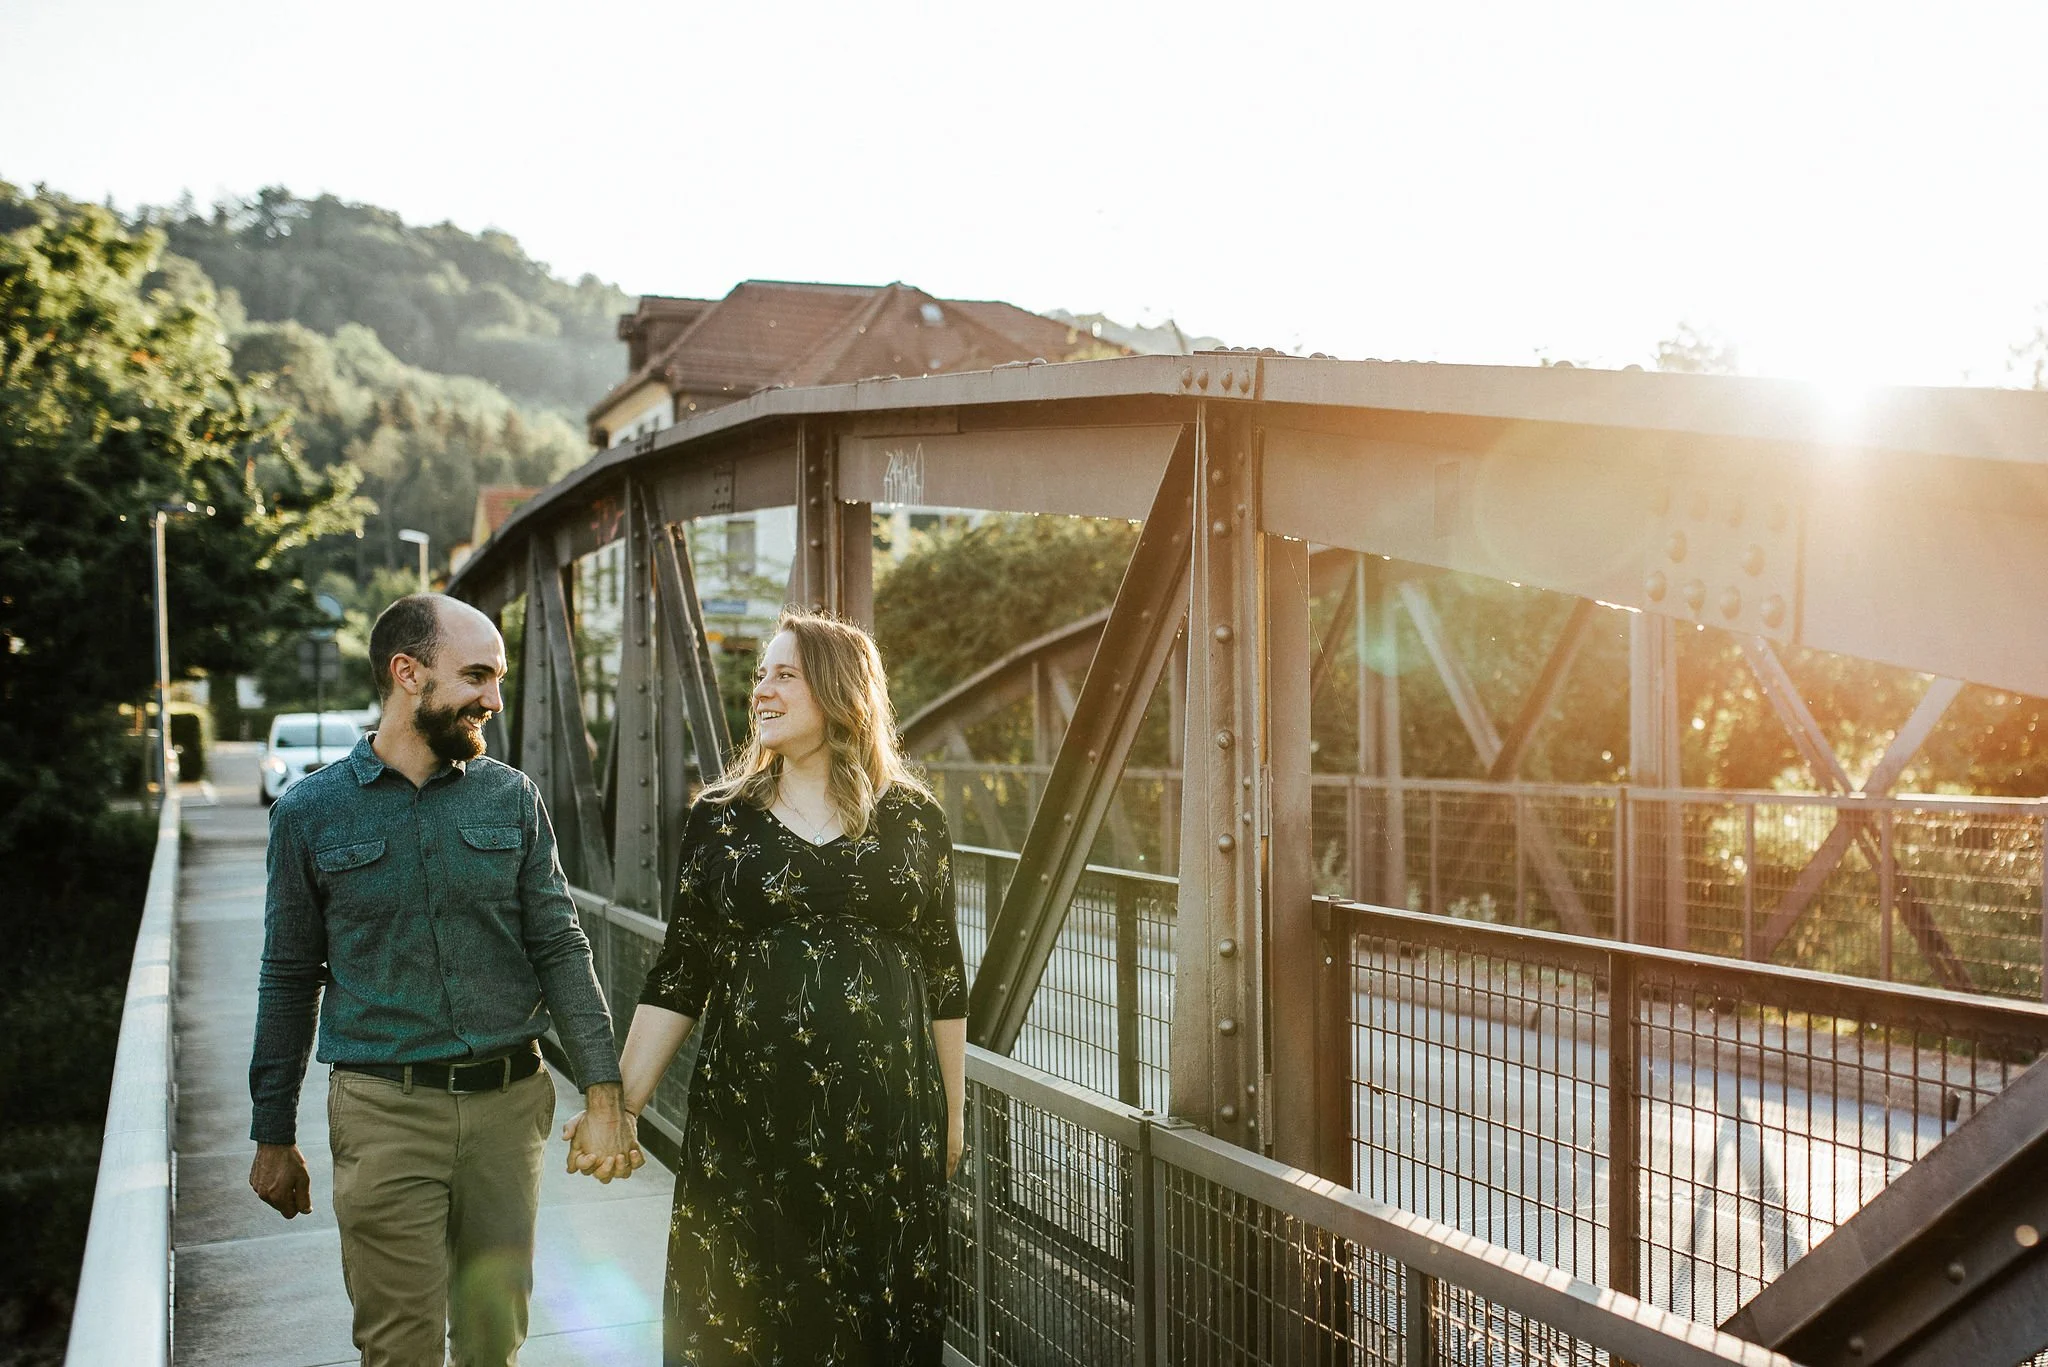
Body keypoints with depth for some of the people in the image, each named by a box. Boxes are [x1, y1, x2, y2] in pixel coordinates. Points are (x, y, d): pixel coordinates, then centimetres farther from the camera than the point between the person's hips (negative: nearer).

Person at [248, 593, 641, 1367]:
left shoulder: (512, 798, 3)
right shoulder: (310, 811, 0)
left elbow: (559, 948, 2)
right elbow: (290, 980, 6)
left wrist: (604, 1097, -6)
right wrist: (273, 1137, 8)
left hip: (508, 1103, 2)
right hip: (384, 1112, -2)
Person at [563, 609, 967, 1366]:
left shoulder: (912, 819, 1)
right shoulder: (720, 819, 3)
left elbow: (943, 977, 6)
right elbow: (679, 976, 3)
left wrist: (953, 1111, 8)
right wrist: (623, 1100, -3)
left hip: (887, 1115, 0)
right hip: (750, 1114, 1)